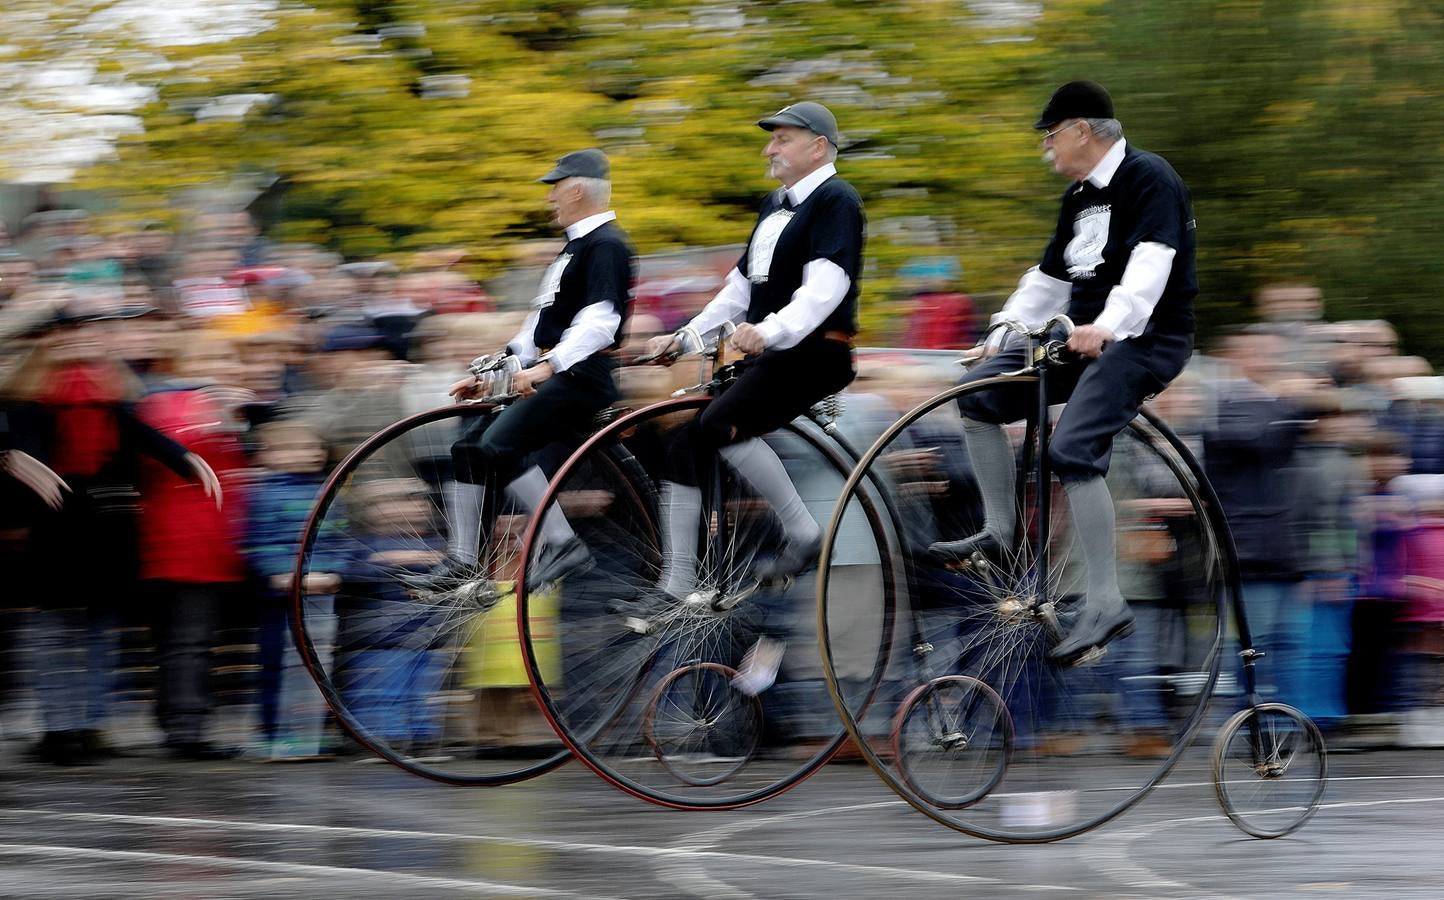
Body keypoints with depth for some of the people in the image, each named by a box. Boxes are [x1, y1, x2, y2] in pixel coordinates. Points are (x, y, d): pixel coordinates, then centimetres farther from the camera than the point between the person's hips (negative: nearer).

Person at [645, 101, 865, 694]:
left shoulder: (835, 201, -8)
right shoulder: (775, 206, 20)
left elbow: (824, 287, -23)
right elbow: (742, 288, 24)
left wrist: (771, 331, -38)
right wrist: (684, 338, 15)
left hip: (814, 353, -9)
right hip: (764, 354, 9)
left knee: (720, 424, -29)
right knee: (682, 441, -1)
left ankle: (804, 536, -16)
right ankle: (677, 590, 2)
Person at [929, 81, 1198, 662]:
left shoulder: (1149, 179, -12)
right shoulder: (1080, 196, 17)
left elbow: (1150, 265, -27)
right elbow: (1049, 278, 25)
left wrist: (1105, 327, -41)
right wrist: (1002, 334, 14)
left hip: (1144, 338, -9)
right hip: (1085, 335, 9)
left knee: (1072, 450, -27)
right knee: (977, 393, -3)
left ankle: (1106, 604, -25)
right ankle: (999, 532, 2)